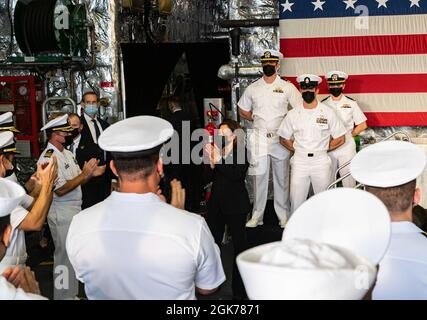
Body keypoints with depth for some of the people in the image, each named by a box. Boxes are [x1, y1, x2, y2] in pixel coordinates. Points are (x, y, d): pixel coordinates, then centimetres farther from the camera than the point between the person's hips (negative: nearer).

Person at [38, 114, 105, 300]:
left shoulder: (67, 153, 11)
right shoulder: (48, 158, -17)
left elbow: (78, 181, 14)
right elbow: (61, 190, -22)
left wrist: (91, 173, -5)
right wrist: (84, 174, -20)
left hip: (75, 209, 9)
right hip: (61, 213, -9)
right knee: (65, 256, 1)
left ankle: (71, 294, 28)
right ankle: (63, 296, 13)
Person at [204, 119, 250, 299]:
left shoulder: (241, 152, -7)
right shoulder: (217, 151, 6)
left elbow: (238, 175, -22)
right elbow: (208, 178, 3)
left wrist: (219, 160, -24)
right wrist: (211, 162, -13)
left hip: (235, 205, -4)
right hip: (216, 203, 5)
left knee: (239, 243, 3)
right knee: (213, 241, 6)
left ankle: (239, 289, 13)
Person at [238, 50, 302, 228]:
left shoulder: (287, 87, 2)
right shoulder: (252, 88, 8)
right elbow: (242, 112, 17)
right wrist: (258, 120, 4)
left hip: (280, 138, -1)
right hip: (259, 138, 1)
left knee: (282, 178, 5)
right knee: (259, 177, 5)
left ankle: (283, 215, 13)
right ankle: (257, 215, 12)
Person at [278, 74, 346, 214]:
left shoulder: (328, 112, 1)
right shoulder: (293, 114, 4)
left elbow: (340, 139, 5)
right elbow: (284, 139, 12)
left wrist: (323, 149, 3)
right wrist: (298, 150, 3)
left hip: (321, 161, -1)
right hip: (299, 160, 1)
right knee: (296, 200, 1)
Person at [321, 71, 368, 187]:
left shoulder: (351, 103, 2)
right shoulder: (323, 104, 4)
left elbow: (362, 125, 6)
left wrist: (349, 135, -1)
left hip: (347, 148, -1)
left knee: (349, 181, 0)